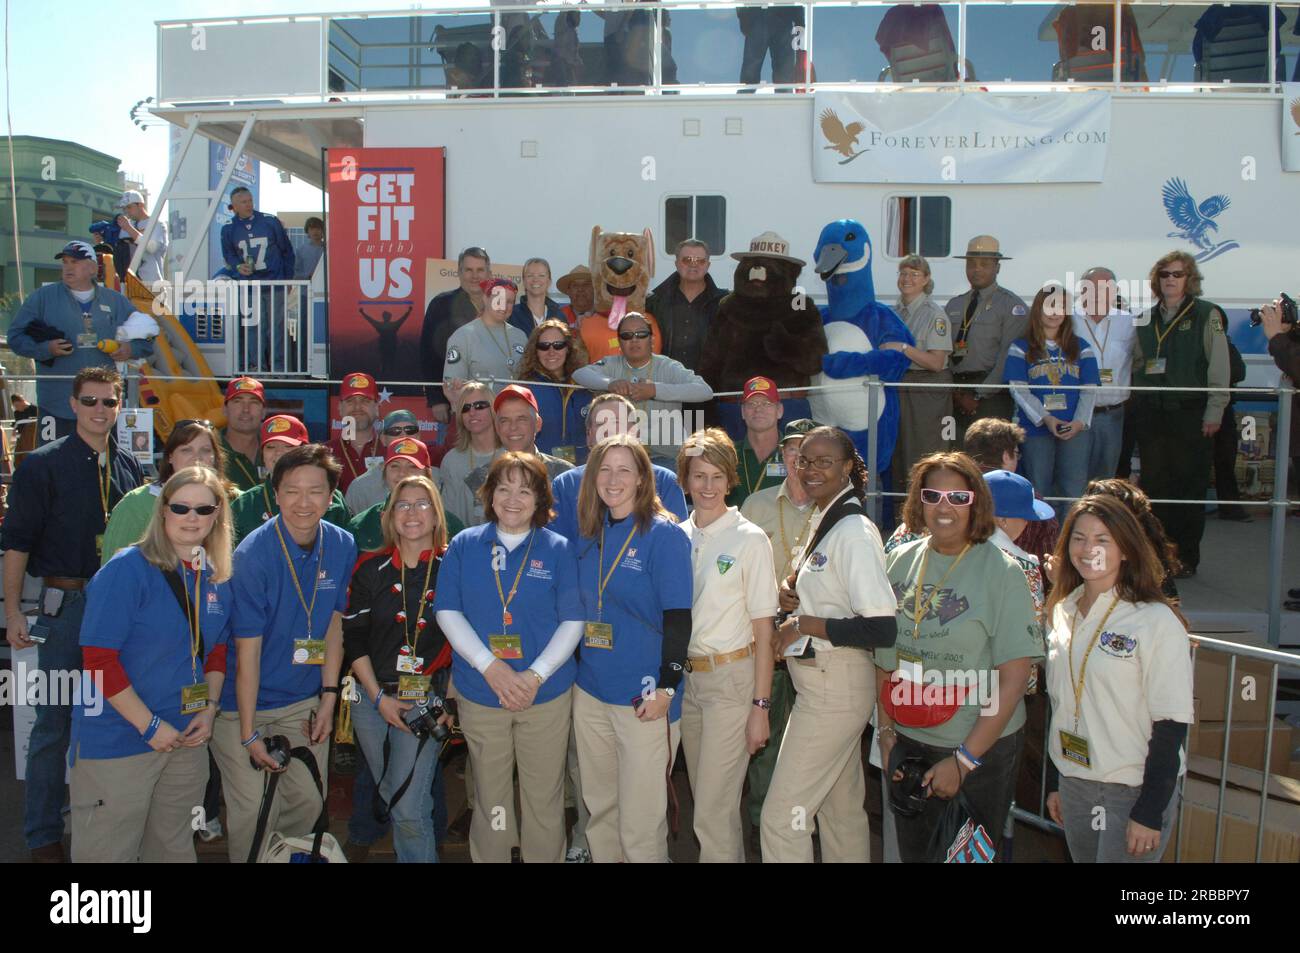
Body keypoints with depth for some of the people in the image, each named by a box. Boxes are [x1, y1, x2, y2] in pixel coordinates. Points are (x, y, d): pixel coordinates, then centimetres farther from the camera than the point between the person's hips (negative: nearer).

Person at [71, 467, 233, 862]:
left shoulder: (217, 579, 4)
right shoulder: (127, 570, -14)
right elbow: (99, 660, -17)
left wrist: (209, 710, 0)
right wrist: (150, 725, -17)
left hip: (187, 738, 6)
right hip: (117, 740, -5)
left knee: (175, 848, 18)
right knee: (109, 852, 5)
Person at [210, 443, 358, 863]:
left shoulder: (342, 546, -6)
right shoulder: (253, 554, -21)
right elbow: (248, 649, -19)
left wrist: (328, 696, 1)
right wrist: (249, 733, -17)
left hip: (304, 701, 5)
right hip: (246, 702, -4)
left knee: (309, 802, 11)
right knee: (255, 812, -2)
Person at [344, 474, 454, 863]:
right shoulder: (371, 568, 2)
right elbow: (353, 637, 3)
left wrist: (450, 700, -8)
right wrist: (379, 697, -4)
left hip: (429, 699, -3)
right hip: (373, 697, 3)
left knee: (409, 809, -9)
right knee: (391, 797, 15)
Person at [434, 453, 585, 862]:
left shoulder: (558, 549, 0)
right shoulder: (464, 545, 3)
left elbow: (573, 621, -2)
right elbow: (447, 611, -2)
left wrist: (536, 676, -15)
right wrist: (491, 667, -14)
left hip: (547, 694, -1)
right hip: (479, 694, 1)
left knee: (545, 799, 8)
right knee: (490, 800, 13)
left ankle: (545, 859, 27)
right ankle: (488, 859, 32)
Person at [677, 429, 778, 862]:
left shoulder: (750, 539, -8)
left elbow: (763, 630, -8)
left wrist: (760, 706, -11)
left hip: (731, 679, -5)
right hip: (686, 676, 5)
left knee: (712, 811, -4)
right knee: (706, 799, 16)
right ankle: (732, 856, 34)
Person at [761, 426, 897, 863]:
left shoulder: (855, 531, -19)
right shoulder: (823, 520, 10)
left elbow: (882, 629, -25)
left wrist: (803, 624, -19)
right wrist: (791, 587, 3)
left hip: (834, 688, -10)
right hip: (823, 683, 10)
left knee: (782, 814, -3)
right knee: (842, 810, 20)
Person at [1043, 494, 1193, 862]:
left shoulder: (1157, 622, -15)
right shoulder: (1064, 613, 4)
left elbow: (1171, 726, -13)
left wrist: (1150, 813, -13)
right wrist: (1057, 783, 14)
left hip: (1134, 791, -5)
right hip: (1075, 786, 6)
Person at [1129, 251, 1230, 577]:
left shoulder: (1207, 315, 0)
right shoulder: (1146, 319, 13)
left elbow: (1219, 368, -5)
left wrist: (1214, 412, -9)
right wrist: (1139, 401, 7)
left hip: (1191, 414, -4)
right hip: (1152, 414, 4)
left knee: (1190, 486, 1)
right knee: (1154, 485, 7)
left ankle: (1185, 558, 9)